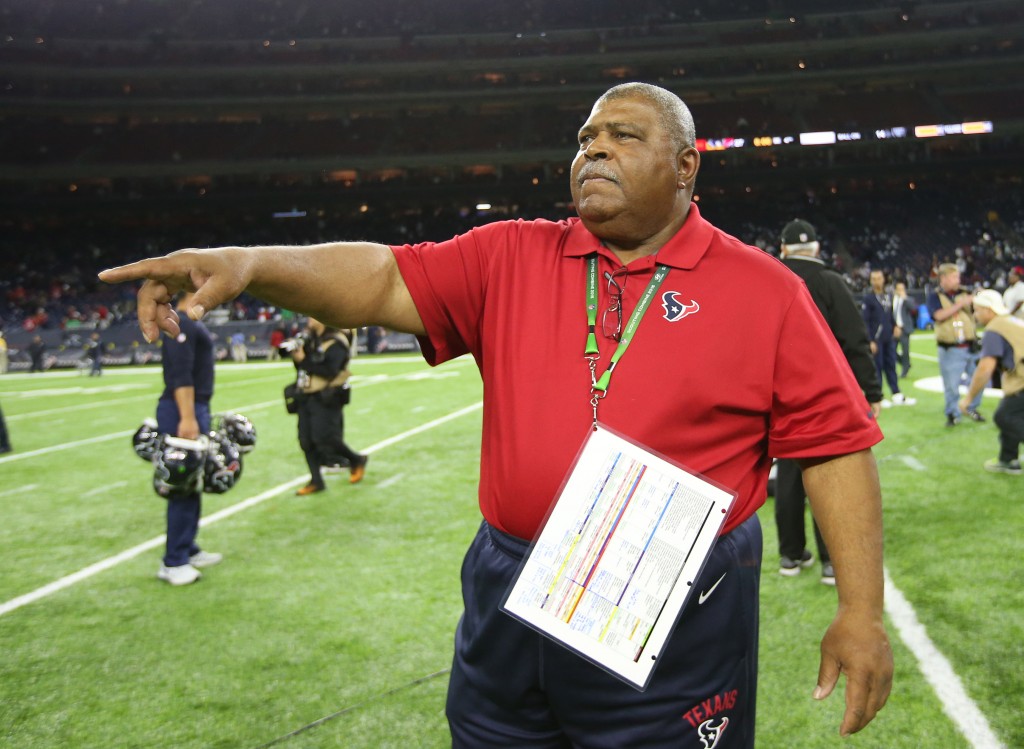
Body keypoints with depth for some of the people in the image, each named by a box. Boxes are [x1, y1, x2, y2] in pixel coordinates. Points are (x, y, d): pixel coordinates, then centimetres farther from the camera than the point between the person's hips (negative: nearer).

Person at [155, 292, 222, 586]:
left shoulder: (191, 323, 17)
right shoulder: (182, 323, -15)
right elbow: (181, 376, -23)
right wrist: (187, 418, -27)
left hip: (195, 408, 10)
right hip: (184, 411, -10)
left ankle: (187, 550, 27)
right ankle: (173, 562, 0)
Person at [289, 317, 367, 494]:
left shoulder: (335, 342, -13)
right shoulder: (310, 339, 14)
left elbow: (329, 370, -24)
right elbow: (301, 366, 16)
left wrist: (304, 360, -20)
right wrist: (296, 355, -4)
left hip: (326, 398, -8)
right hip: (307, 396, 8)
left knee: (324, 437, -11)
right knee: (306, 440, 5)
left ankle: (356, 460, 13)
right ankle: (316, 480, 14)